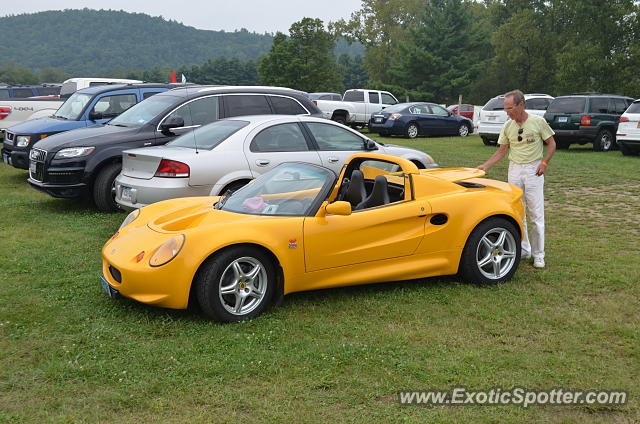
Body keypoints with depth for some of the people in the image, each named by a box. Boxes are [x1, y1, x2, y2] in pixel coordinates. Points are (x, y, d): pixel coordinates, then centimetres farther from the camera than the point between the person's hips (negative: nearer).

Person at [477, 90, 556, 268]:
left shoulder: (538, 121, -7)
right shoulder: (508, 126, 3)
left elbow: (551, 144, 1)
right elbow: (501, 151, 8)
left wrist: (544, 163, -12)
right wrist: (485, 166, -4)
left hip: (534, 170, -4)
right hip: (514, 169, 4)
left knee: (536, 215, -3)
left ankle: (538, 255, 5)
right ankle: (523, 250, 19)